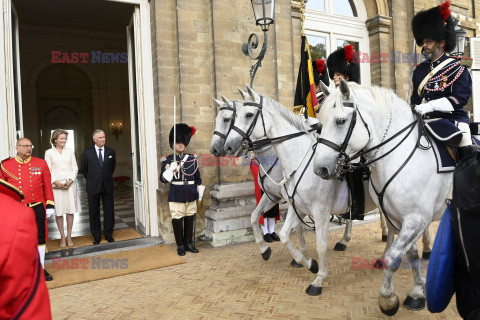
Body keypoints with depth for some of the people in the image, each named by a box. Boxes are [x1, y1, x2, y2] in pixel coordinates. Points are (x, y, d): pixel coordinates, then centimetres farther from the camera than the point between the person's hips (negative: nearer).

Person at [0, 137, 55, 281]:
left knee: (40, 238, 8)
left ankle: (41, 269, 21)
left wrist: (50, 205, 1)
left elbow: (48, 186, 3)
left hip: (37, 208, 1)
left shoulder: (41, 164, 2)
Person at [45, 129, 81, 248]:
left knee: (70, 210, 3)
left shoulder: (70, 151, 10)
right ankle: (62, 237, 12)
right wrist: (55, 182, -13)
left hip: (70, 184, 2)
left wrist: (70, 181, -7)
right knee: (58, 212, 1)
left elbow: (75, 168, 7)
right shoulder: (49, 152, 4)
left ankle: (69, 236, 13)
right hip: (56, 185, -2)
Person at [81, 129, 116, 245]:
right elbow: (83, 168, 10)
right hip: (93, 187, -1)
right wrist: (90, 179, 8)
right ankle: (96, 236, 20)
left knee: (109, 211, 6)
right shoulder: (87, 152, -1)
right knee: (94, 212, 7)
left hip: (107, 186, 1)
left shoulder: (111, 152, 3)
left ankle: (108, 234, 20)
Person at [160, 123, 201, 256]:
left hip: (191, 195, 3)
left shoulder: (192, 159, 7)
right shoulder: (167, 160, 0)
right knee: (177, 220, 2)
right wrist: (170, 170, -21)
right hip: (176, 196, -2)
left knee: (190, 219, 11)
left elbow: (198, 177, 14)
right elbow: (163, 179, -4)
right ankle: (180, 246, 17)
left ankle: (189, 243, 25)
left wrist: (199, 191, 13)